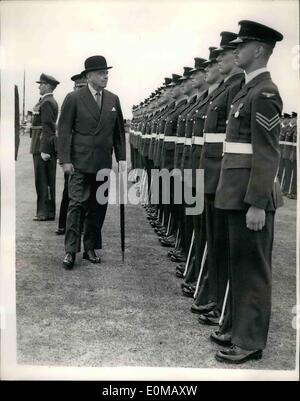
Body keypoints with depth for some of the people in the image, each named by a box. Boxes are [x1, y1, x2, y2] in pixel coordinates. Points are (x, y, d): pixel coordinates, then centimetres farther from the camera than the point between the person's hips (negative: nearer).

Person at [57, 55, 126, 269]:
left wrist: (121, 158, 6)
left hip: (104, 163, 4)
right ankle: (71, 250, 1)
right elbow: (64, 130, -3)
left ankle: (91, 248, 17)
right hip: (80, 163, -4)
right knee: (77, 205, -6)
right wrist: (65, 160, -10)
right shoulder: (74, 98, -2)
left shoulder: (113, 99, 10)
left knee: (98, 207, 6)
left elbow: (119, 131, 13)